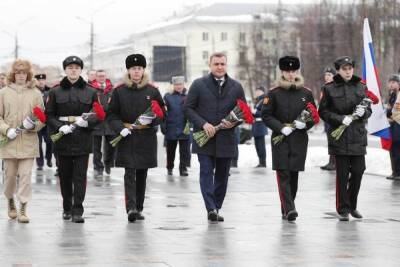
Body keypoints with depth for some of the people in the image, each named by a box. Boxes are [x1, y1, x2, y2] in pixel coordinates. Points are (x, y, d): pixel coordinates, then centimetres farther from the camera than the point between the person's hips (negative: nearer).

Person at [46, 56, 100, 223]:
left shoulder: (90, 92, 5)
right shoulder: (56, 92, 5)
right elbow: (49, 115, 4)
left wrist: (87, 121, -12)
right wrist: (60, 127, -13)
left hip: (83, 140, -1)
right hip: (63, 139, 1)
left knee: (80, 176, -5)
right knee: (65, 176, 9)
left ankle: (77, 211, -4)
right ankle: (67, 208, 23)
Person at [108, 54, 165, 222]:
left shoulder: (152, 91, 4)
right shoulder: (119, 91, 2)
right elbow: (112, 114, 2)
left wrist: (151, 121, -13)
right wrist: (120, 128, -15)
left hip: (147, 138, 2)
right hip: (127, 137, -2)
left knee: (142, 173, 8)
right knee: (130, 172, -12)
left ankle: (138, 209, 18)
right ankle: (131, 208, -21)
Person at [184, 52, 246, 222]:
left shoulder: (236, 87, 8)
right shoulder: (198, 84, 1)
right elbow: (187, 108, -1)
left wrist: (234, 123, -9)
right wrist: (203, 124, -13)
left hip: (226, 139, 3)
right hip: (204, 138, -3)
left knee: (222, 175, 8)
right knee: (206, 172, -11)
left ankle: (216, 209, 17)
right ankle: (211, 209, -16)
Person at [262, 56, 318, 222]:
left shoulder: (306, 93, 7)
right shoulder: (274, 93, 0)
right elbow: (266, 115, -1)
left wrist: (305, 124, -9)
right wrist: (281, 128, -14)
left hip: (299, 139, 2)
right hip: (280, 139, -2)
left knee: (294, 175, 5)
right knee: (283, 174, -11)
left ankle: (286, 211, 17)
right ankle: (289, 209, -16)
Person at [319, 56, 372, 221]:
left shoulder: (361, 87, 9)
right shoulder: (330, 89, 0)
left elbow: (369, 110, 14)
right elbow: (323, 111, -1)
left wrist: (363, 112, -10)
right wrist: (340, 119, -15)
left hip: (358, 136, 3)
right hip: (339, 137, -3)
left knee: (358, 171, 2)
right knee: (342, 174, -1)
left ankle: (352, 205, 22)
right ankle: (343, 209, 9)